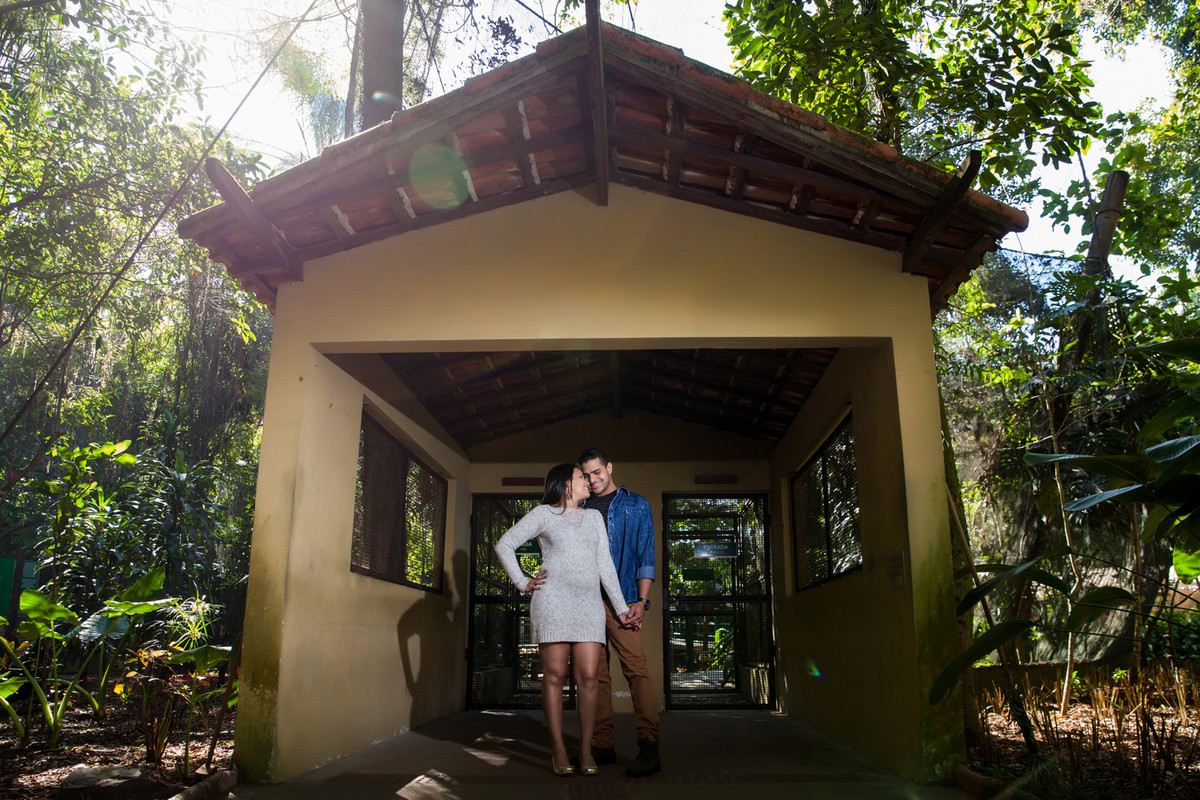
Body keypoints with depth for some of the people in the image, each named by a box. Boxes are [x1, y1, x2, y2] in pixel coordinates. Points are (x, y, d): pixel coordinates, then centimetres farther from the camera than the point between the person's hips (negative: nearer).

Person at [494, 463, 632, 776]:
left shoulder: (593, 517, 21)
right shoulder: (543, 514, 8)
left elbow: (605, 563, 17)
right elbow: (504, 545, 7)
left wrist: (621, 606, 11)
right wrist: (522, 583, 0)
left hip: (589, 603, 4)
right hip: (553, 600, -3)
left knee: (588, 677, -3)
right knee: (555, 674, -4)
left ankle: (586, 750, 4)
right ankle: (558, 750, 3)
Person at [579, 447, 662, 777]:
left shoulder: (635, 504, 10)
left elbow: (645, 556, 4)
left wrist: (641, 601, -6)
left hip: (621, 600, -4)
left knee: (635, 667, -13)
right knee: (596, 673, 4)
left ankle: (649, 747, -14)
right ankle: (603, 746, 10)